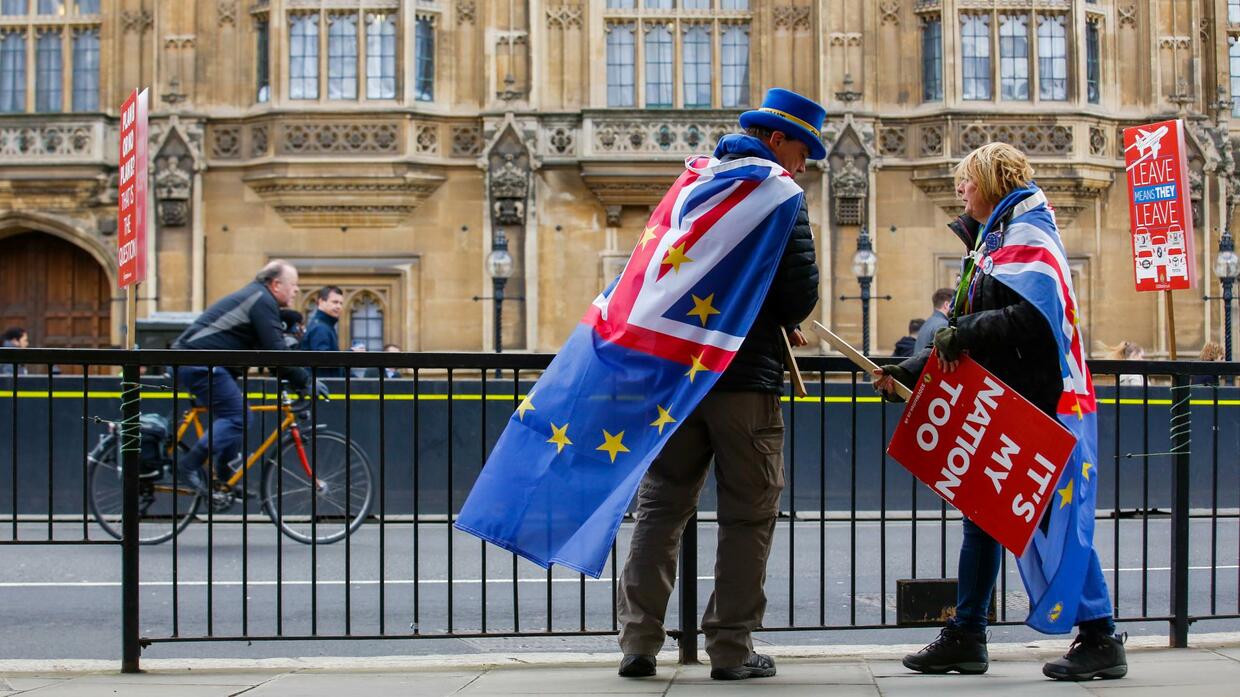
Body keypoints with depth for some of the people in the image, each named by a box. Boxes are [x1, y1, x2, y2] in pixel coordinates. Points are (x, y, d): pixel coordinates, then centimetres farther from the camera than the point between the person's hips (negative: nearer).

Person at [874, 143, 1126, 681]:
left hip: (1041, 411, -10)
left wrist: (963, 332, -22)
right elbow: (968, 338, 21)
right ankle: (965, 637, 17)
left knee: (1055, 522, -6)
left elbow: (1034, 317, -26)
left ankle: (1100, 640, 3)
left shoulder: (1026, 234, -9)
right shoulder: (989, 240, 20)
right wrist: (908, 372, 15)